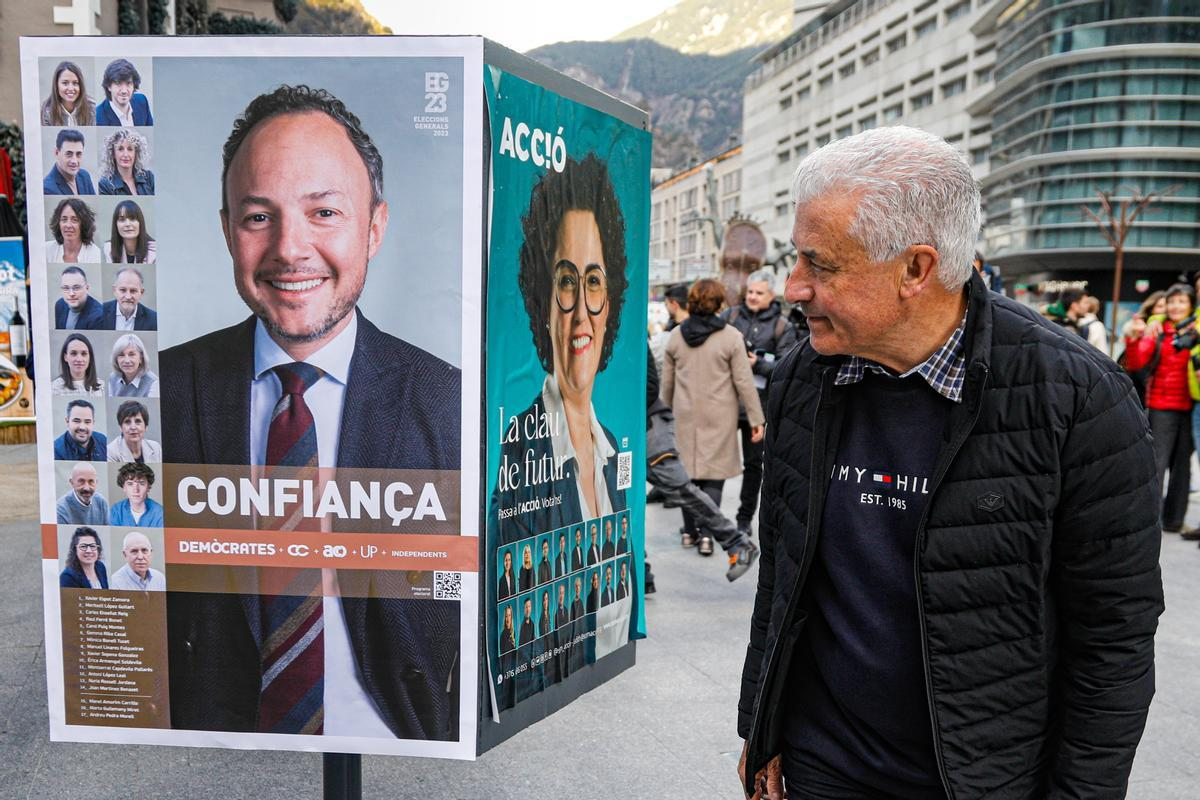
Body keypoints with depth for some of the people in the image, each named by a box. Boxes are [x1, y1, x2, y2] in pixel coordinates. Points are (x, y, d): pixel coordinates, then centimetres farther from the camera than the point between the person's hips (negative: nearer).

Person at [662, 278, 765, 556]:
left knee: (687, 470, 12)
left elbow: (667, 380, 10)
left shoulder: (676, 335, 3)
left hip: (685, 415, 4)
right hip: (719, 417, -3)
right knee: (713, 474, 1)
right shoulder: (731, 336, -9)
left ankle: (689, 531, 20)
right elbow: (744, 382, -8)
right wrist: (756, 419, -1)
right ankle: (706, 533, -3)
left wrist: (666, 409, 23)